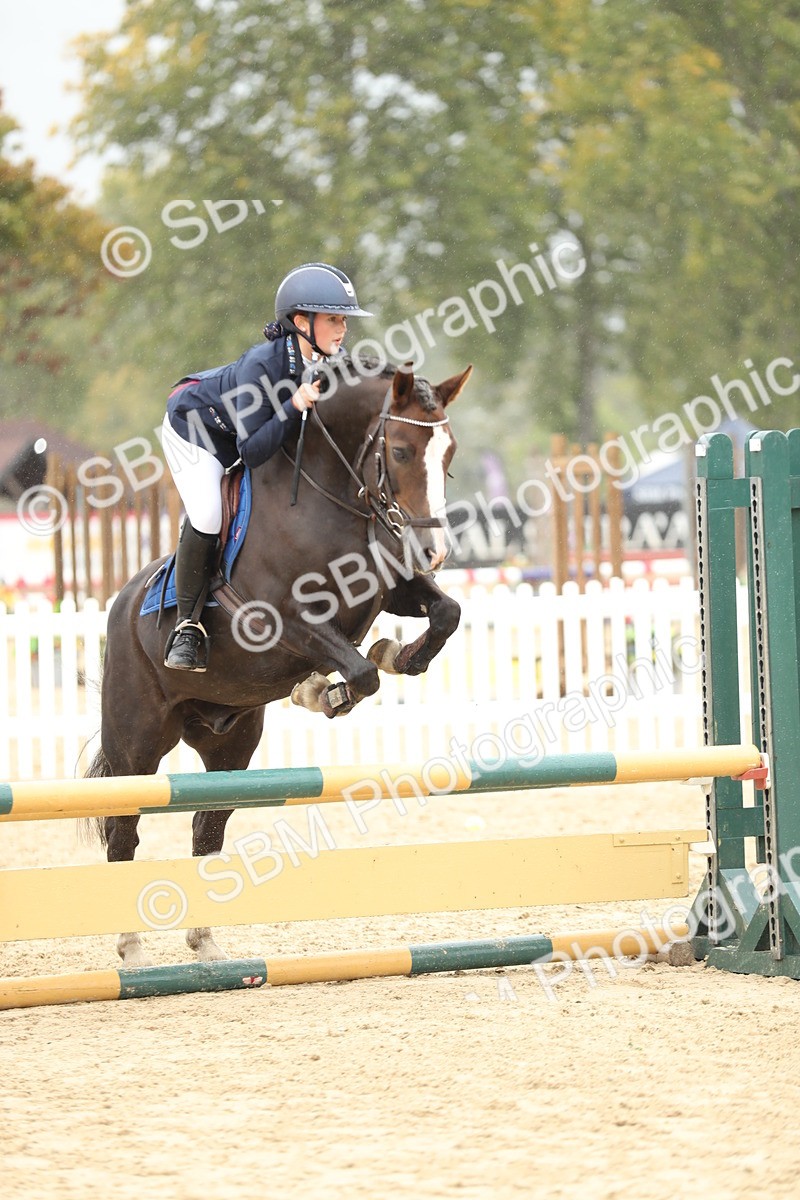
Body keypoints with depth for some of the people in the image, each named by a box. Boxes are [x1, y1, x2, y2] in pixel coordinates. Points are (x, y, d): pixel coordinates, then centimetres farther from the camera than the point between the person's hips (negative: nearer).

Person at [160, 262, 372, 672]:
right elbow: (252, 452, -39)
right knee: (206, 516, -26)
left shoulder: (332, 362, -21)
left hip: (246, 428, 7)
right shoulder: (262, 364, -39)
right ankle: (188, 626, -10)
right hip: (193, 425, -7)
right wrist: (295, 405, -48)